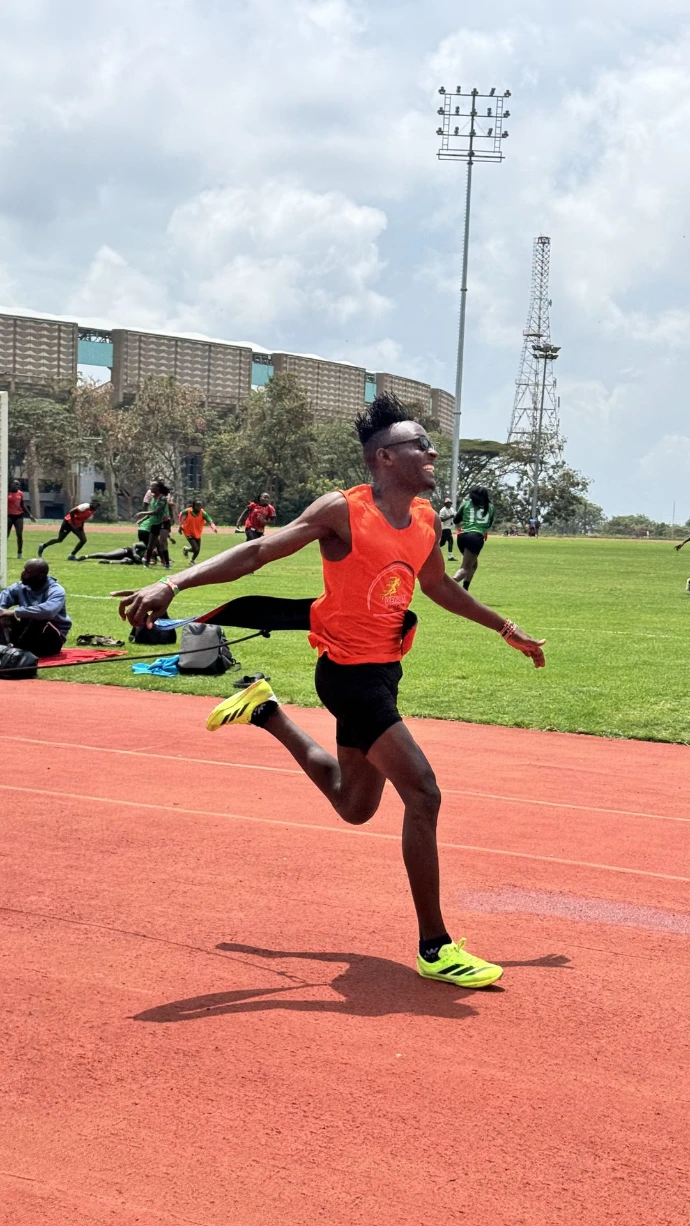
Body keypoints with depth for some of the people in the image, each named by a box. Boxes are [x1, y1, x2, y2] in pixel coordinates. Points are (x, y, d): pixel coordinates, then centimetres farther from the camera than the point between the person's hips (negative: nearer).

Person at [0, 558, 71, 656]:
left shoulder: (56, 591, -18)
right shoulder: (20, 587, 2)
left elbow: (48, 611, -39)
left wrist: (15, 612, -39)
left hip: (52, 638, -6)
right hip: (28, 635, 6)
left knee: (38, 619, -36)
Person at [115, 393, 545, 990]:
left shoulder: (427, 520, 6)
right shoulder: (343, 511, -16)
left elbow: (439, 585, 25)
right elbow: (257, 553, -19)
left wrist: (506, 628, 31)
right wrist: (173, 583, -30)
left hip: (383, 671, 8)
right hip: (350, 671, -8)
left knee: (354, 807, 22)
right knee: (423, 793, -16)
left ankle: (266, 710, 39)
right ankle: (435, 948, -6)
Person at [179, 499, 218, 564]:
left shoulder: (203, 513, -21)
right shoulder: (187, 511, -21)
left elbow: (210, 521, -33)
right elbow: (181, 514, 2)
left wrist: (214, 528, -54)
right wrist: (180, 526, 3)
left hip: (197, 534, 3)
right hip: (189, 533, -3)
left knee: (197, 550, 12)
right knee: (196, 549, -15)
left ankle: (192, 561, 42)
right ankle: (186, 549, 19)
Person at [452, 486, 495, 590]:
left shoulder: (466, 503, 15)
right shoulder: (490, 507, 16)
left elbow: (456, 520, 20)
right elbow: (489, 524, 29)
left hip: (462, 536, 3)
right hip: (476, 537, -3)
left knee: (473, 564, 25)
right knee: (466, 568, -10)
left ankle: (464, 591, 18)